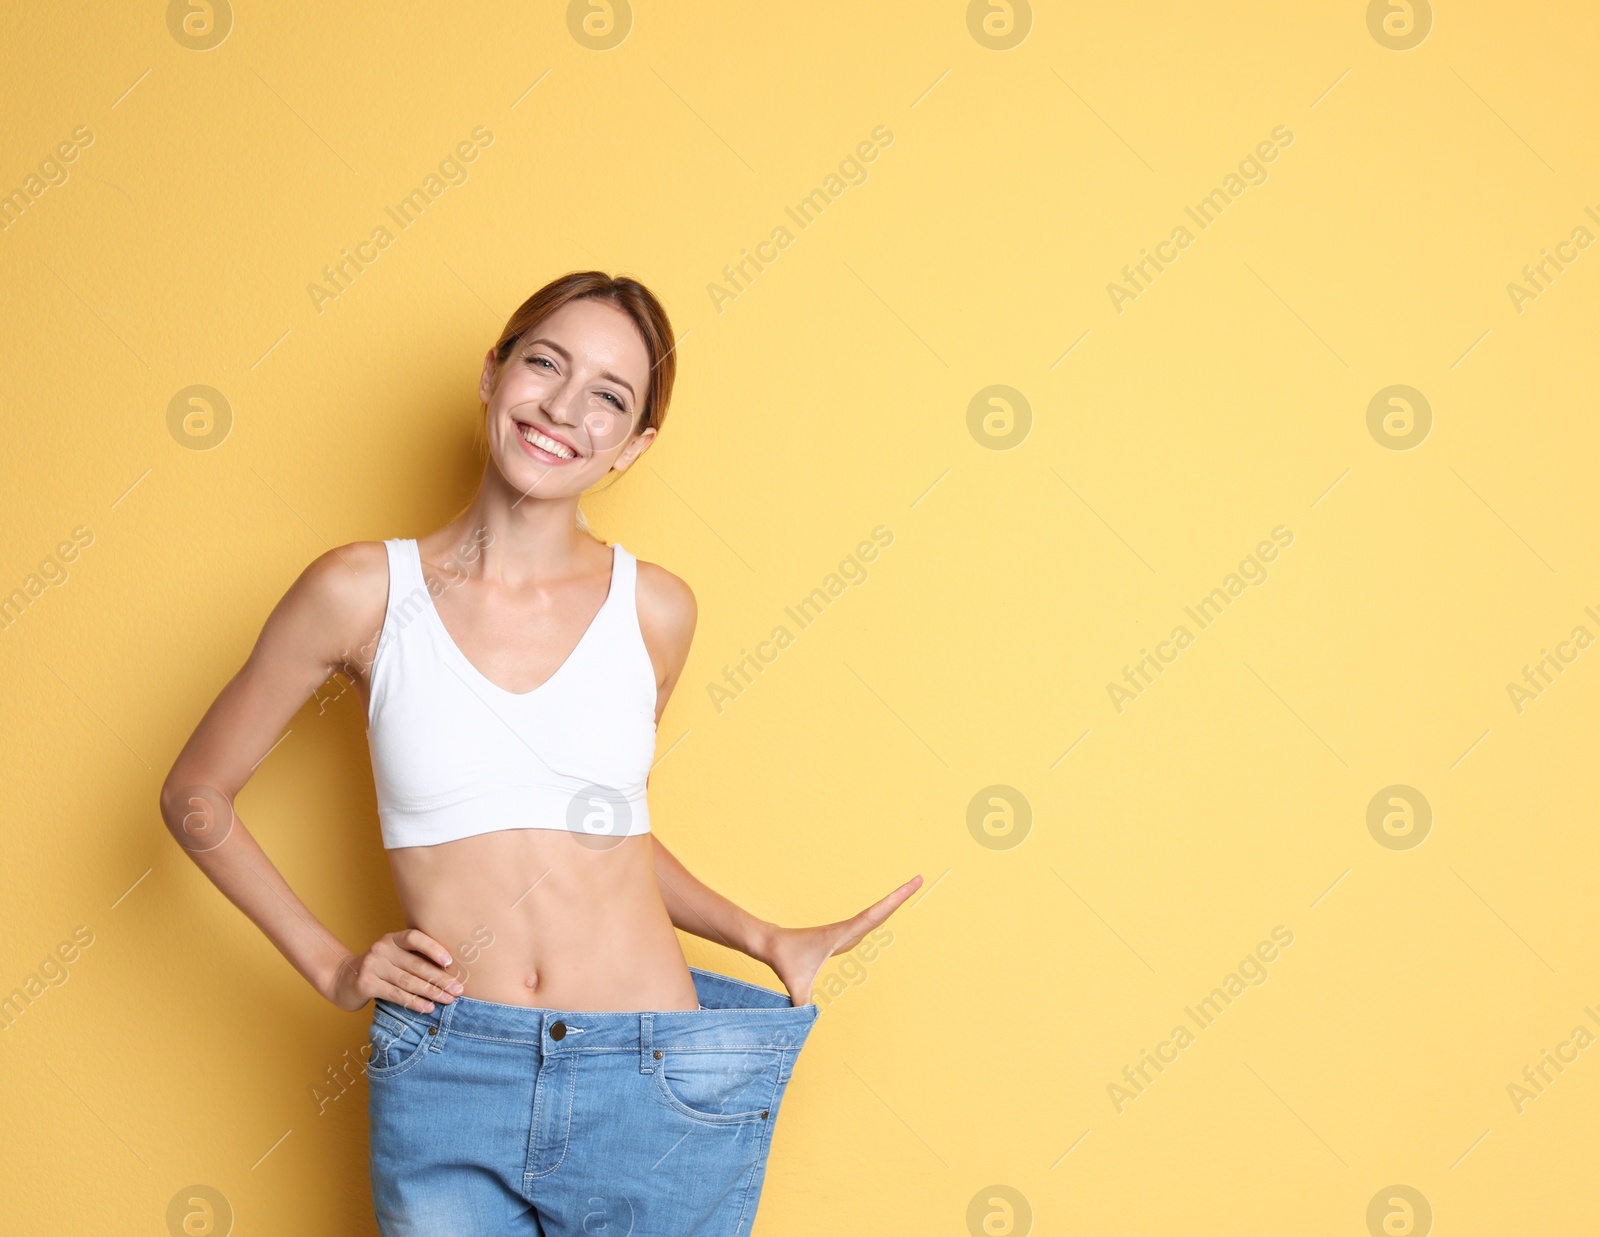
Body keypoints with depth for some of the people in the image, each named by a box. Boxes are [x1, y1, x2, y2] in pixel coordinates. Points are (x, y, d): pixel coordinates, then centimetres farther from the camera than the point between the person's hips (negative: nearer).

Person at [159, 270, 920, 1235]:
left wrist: (769, 942, 8)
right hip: (447, 1083, -1)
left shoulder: (655, 609, 1)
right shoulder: (362, 594, -4)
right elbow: (196, 795, 8)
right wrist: (329, 967, 4)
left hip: (654, 1083, 1)